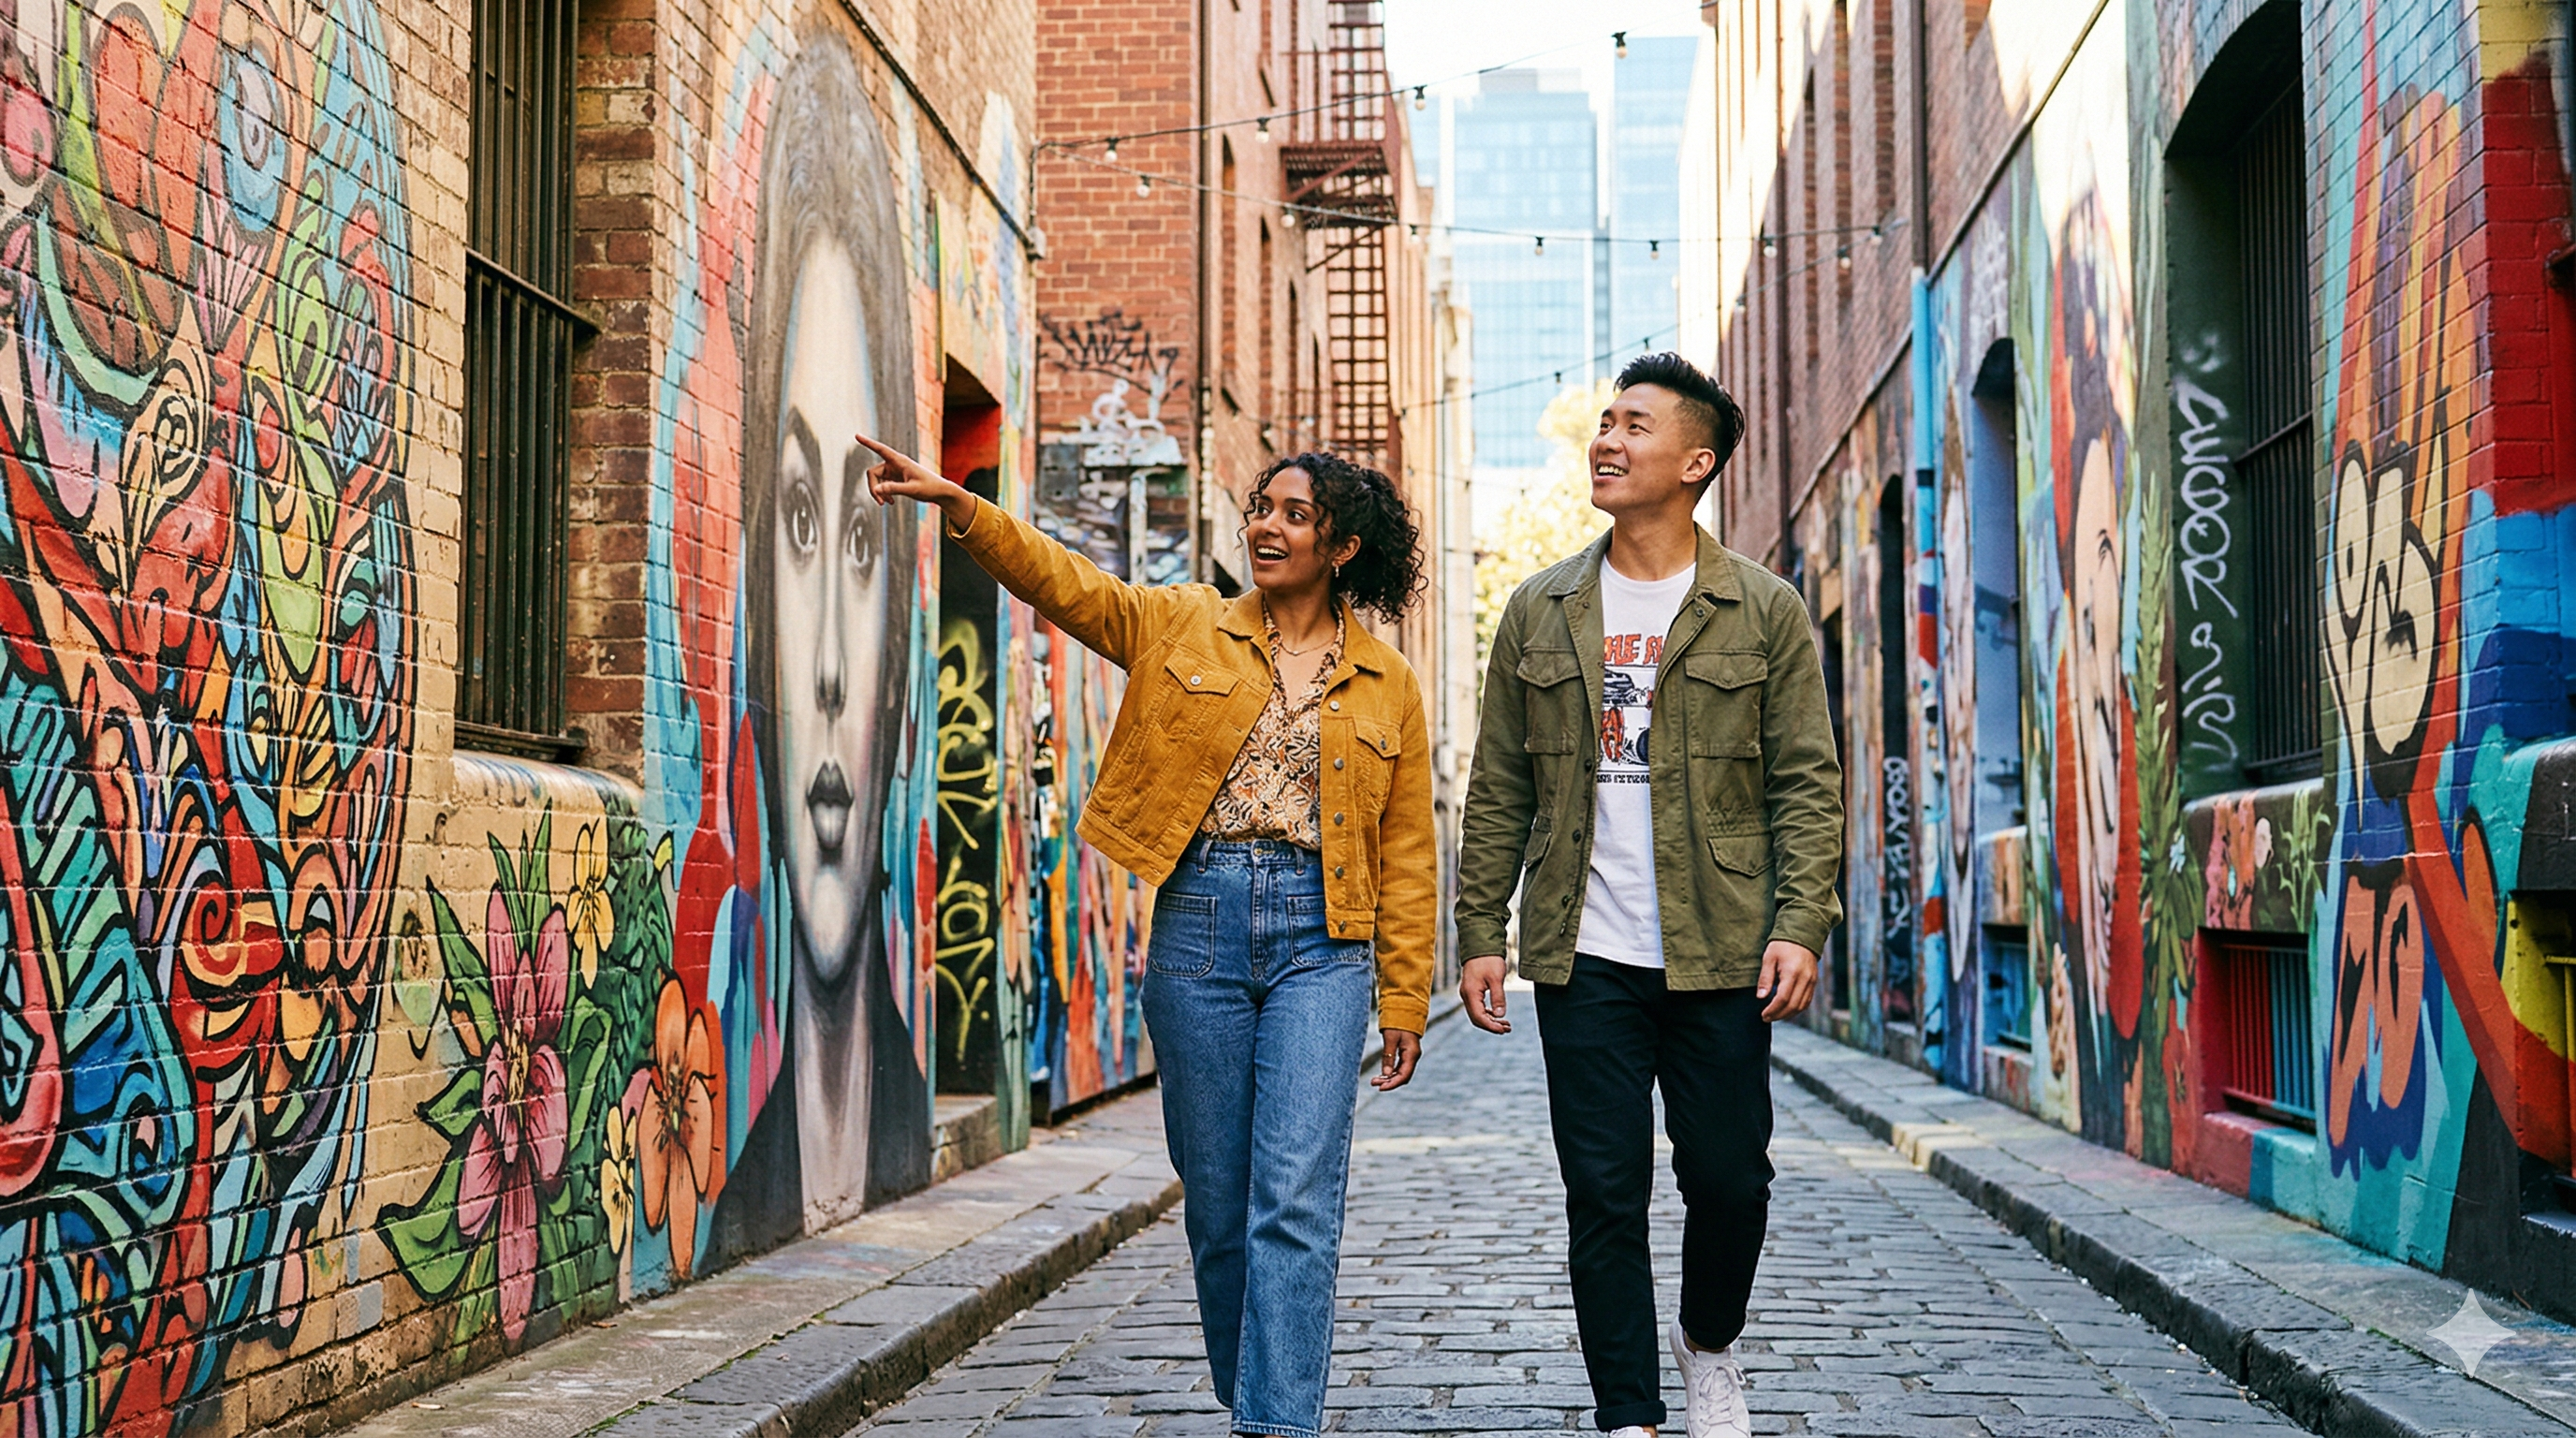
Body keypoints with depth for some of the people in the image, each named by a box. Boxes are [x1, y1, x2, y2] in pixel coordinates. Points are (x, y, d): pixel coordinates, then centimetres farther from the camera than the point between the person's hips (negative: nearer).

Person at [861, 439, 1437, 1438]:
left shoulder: (1388, 686, 8)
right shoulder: (1182, 626, 10)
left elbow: (1406, 855, 8)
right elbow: (1060, 581, -2)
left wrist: (1404, 1001, 6)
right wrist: (956, 504, -18)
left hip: (1320, 935, -1)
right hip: (1198, 921, 1)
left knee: (1295, 1196, -11)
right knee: (1216, 1200, 8)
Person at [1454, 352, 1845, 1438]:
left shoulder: (1764, 612, 3)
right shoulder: (1539, 612, 8)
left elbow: (1806, 782, 0)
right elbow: (1499, 788, 9)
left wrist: (1799, 924, -11)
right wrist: (1480, 932, 3)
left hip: (1720, 956, -1)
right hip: (1585, 959, 1)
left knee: (1729, 1180, 6)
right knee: (1604, 1195, 3)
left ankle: (1708, 1346, 35)